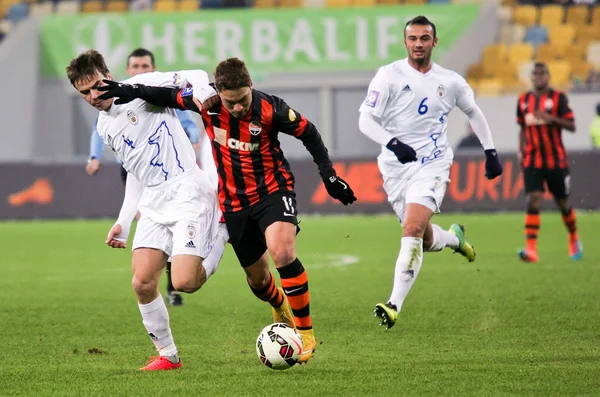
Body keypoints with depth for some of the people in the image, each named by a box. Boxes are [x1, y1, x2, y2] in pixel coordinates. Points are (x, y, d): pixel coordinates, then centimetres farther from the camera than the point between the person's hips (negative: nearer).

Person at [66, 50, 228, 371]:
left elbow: (196, 77, -11)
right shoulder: (104, 127, 18)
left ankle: (220, 235, 11)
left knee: (184, 282, -19)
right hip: (153, 206, 7)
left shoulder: (142, 88, -5)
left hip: (188, 195, -7)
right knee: (142, 283, -7)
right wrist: (124, 222, 21)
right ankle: (167, 355, 11)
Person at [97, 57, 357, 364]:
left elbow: (308, 133, -6)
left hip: (272, 191, -4)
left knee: (282, 252, -30)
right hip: (234, 201, 4)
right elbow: (169, 96, 4)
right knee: (256, 276, 13)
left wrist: (328, 174, -6)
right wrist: (132, 91, -8)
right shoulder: (206, 103, -14)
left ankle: (306, 332, -18)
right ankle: (281, 308, 50)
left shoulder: (269, 108, -21)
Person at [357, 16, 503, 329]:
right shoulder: (390, 75, -3)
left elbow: (473, 112, 21)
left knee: (412, 229, -22)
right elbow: (365, 120, -8)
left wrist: (490, 152, 17)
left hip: (432, 165, -1)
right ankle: (454, 237, 46)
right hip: (396, 166, 1)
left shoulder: (450, 81, 4)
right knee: (425, 239, 9)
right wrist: (392, 143, -25)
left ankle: (395, 304, -24)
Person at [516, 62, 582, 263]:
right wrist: (521, 151, 7)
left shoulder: (558, 98, -5)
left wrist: (552, 118, -24)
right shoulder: (524, 100, 8)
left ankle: (574, 240, 36)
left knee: (563, 203, 9)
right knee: (533, 201, -15)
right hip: (532, 161, 2)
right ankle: (531, 250, -22)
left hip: (556, 160, -2)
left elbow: (572, 126, -9)